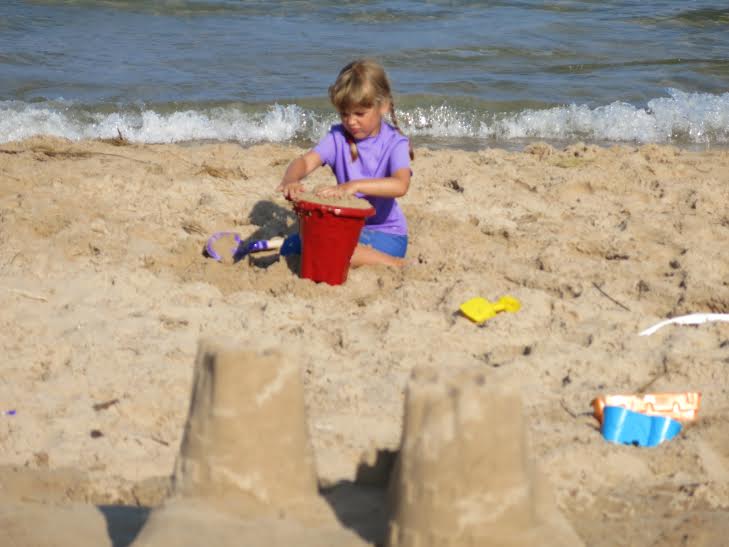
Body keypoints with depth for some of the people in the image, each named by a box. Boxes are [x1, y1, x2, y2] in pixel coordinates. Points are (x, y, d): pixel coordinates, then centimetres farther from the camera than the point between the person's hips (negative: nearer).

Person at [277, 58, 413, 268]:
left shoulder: (395, 143, -11)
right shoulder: (338, 137, 1)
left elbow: (401, 185, -30)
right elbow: (306, 161, -14)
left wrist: (353, 186, -42)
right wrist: (289, 180, -38)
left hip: (386, 232, -5)